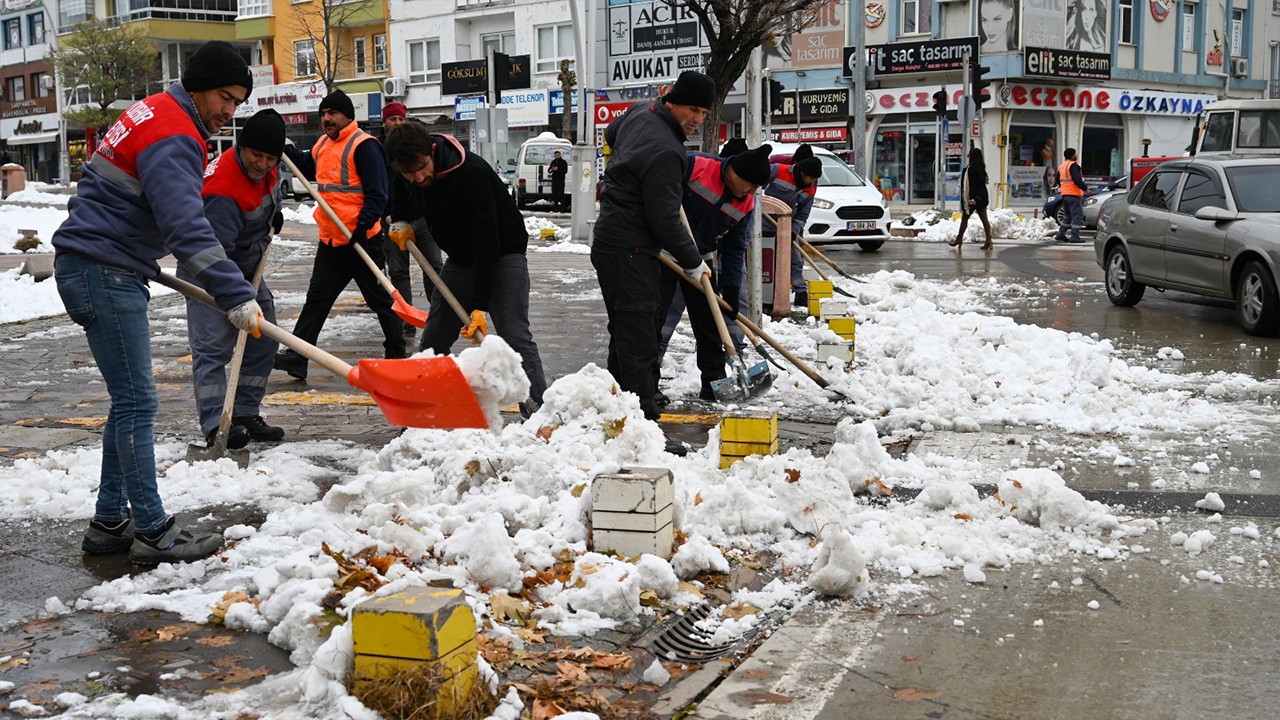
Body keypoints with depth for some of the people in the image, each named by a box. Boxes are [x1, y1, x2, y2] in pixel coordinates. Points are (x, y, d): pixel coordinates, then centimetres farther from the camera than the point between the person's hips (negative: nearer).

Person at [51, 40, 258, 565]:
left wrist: (142, 260, 31)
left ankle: (110, 521, 19)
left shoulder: (155, 113, 17)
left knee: (130, 401, 13)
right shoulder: (172, 135, -17)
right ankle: (153, 532, -3)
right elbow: (186, 227, -29)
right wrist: (235, 295, -32)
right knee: (136, 403, -7)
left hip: (109, 271, 11)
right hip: (102, 275, -11)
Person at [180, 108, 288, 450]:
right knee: (213, 345, -15)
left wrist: (274, 212, 9)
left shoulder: (266, 169, -7)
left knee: (263, 341, 10)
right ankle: (216, 425, -16)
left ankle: (245, 415, 17)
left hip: (247, 267, 9)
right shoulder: (223, 190, -34)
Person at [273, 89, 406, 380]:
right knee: (317, 299, 4)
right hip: (330, 239, 8)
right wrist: (287, 151, 20)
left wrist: (363, 225, -27)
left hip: (361, 240, -8)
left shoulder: (364, 145, -13)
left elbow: (377, 193, -17)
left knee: (380, 298, 6)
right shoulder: (323, 144, 12)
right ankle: (296, 357, 3)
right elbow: (309, 166, 35)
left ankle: (396, 354, 20)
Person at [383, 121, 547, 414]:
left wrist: (480, 306, -34)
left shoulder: (471, 174, -32)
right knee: (433, 341, 9)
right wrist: (400, 220, 4)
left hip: (503, 256, -7)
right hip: (461, 259, 7)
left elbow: (487, 244, -33)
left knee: (516, 338, -20)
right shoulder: (407, 167, -9)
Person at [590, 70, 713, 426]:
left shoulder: (640, 113, 9)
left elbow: (611, 133, 34)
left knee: (624, 335, 15)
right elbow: (664, 219, -20)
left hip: (609, 240, 11)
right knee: (638, 342, -12)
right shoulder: (664, 150, -22)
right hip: (630, 250, -11)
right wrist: (693, 263, -8)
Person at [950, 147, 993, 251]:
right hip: (983, 196, 7)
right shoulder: (981, 167, 9)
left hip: (974, 197, -7)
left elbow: (972, 183, -22)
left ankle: (959, 239, 17)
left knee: (965, 218, 7)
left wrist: (972, 198, -26)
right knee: (984, 218, 2)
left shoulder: (971, 168, -15)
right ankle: (988, 241, -5)